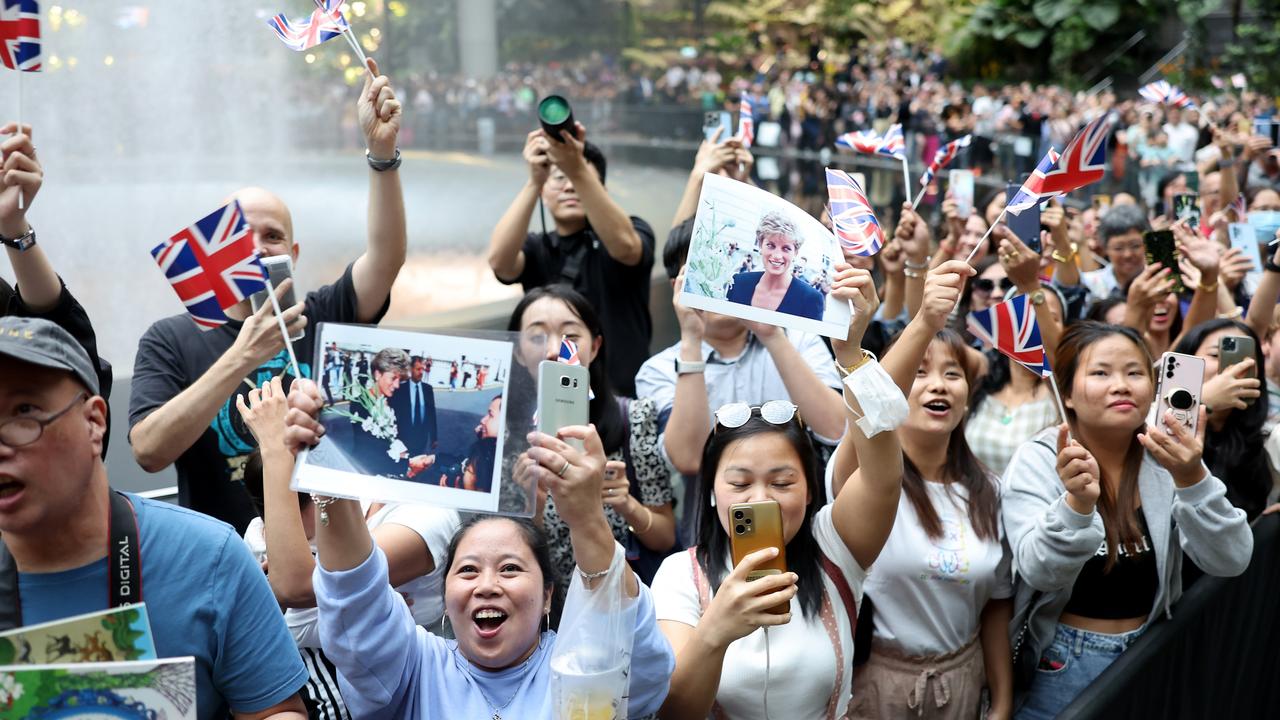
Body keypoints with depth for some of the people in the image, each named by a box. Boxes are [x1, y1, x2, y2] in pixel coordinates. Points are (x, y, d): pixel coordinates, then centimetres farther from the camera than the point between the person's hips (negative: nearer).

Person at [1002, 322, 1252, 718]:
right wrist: (1078, 502, -42)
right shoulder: (1038, 461, -13)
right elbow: (1040, 572, -24)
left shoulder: (1169, 455, -6)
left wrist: (1192, 479, -31)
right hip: (1066, 662, -3)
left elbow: (1230, 561, -15)